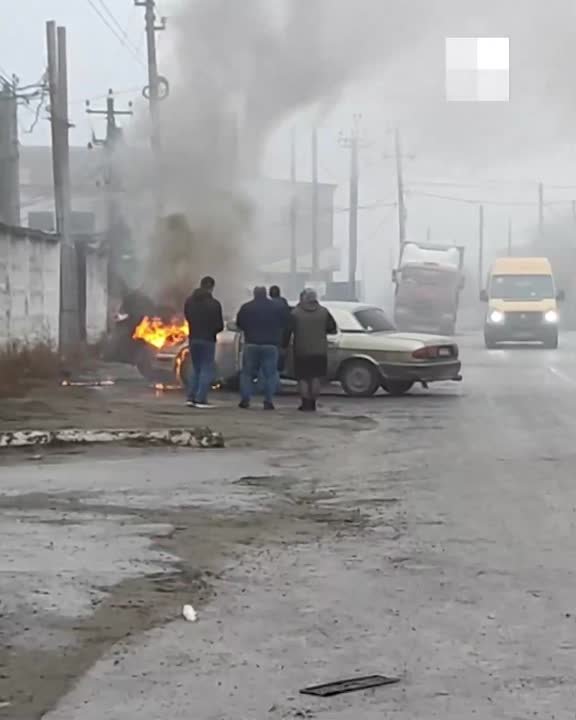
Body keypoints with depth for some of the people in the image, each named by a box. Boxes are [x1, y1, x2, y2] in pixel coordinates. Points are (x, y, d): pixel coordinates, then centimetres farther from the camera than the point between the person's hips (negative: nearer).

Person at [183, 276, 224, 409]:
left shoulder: (189, 301, 3)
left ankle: (191, 398, 10)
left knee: (196, 369, 16)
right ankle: (201, 399, -5)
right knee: (206, 370, 1)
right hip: (208, 340, -5)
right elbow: (219, 326, -10)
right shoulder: (214, 304, -13)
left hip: (193, 338, 5)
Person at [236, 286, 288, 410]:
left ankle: (245, 400, 2)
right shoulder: (276, 307, 0)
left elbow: (239, 324, 4)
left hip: (251, 344, 0)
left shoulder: (246, 307, -1)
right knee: (270, 374, 3)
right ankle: (268, 401, -4)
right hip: (271, 345, 0)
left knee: (247, 372, 9)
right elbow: (285, 323, 6)